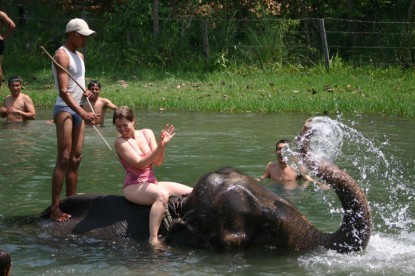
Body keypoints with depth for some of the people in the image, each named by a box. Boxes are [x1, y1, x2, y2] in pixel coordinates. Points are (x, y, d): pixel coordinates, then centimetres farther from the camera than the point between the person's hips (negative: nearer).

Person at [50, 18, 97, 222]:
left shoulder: (79, 56, 17)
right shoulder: (62, 56, -11)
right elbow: (63, 91, -20)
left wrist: (86, 92, 3)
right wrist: (83, 114, -29)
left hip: (78, 110, 9)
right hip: (65, 109, -9)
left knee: (75, 159, 8)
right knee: (64, 159, -14)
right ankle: (55, 208, -15)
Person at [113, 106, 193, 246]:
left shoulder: (147, 133, 7)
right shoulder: (120, 142, -7)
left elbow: (158, 162, 2)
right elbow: (140, 163, -17)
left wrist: (163, 145, -16)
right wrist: (159, 146, -26)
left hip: (152, 183, 6)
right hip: (133, 187, -6)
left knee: (192, 193, -7)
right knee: (162, 195, -38)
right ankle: (153, 240, -45)